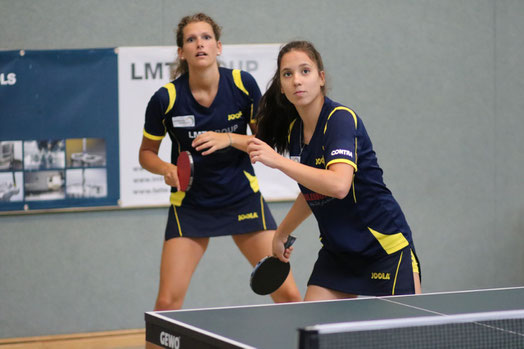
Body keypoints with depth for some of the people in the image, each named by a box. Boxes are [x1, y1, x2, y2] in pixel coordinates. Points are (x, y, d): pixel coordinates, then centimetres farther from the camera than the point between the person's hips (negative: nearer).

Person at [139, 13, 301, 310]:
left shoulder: (243, 85, -10)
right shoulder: (166, 99, -12)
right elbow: (147, 152, 3)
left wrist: (230, 139, -20)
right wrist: (166, 169, -18)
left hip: (243, 196, 1)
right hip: (190, 204, -1)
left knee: (288, 295, -5)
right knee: (167, 303, -10)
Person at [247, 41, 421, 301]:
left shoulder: (341, 119, -18)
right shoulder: (294, 130, 5)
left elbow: (339, 185, -36)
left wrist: (278, 161, -34)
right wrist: (281, 233, 29)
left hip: (386, 246, -7)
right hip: (337, 252, 7)